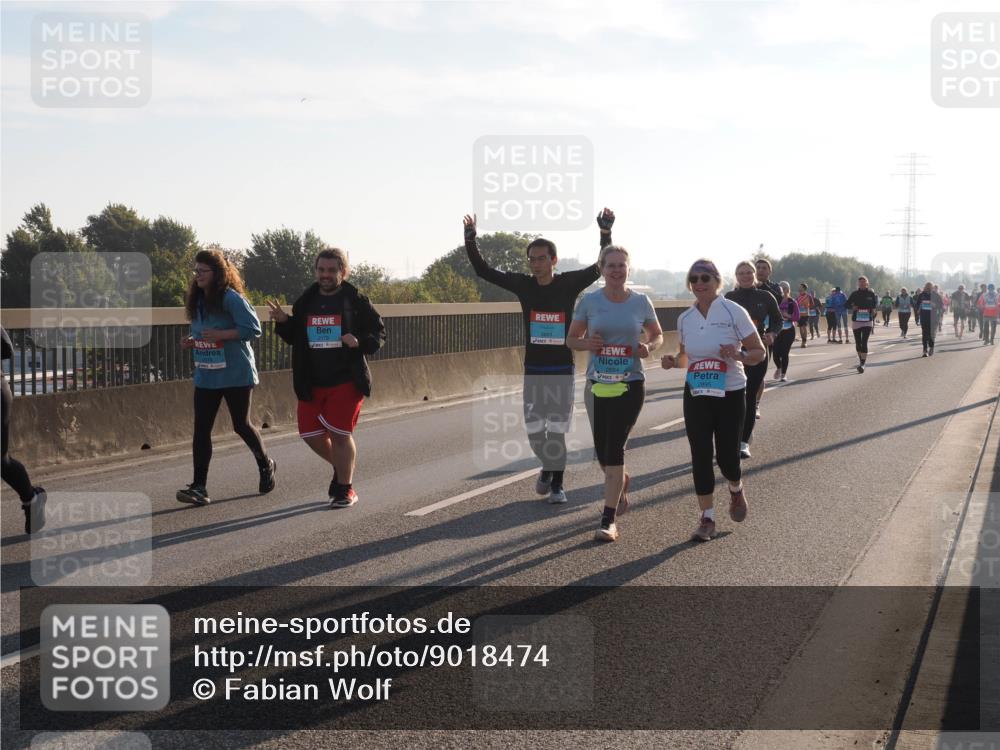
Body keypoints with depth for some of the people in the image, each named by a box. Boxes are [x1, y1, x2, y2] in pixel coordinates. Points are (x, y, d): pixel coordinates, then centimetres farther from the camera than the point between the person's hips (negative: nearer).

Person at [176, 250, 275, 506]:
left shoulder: (231, 298, -13)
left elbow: (253, 328, -17)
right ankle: (199, 487, -4)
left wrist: (221, 335, -24)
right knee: (201, 429, -3)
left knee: (241, 425, 7)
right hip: (205, 376, 6)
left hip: (237, 374, -6)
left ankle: (265, 465, 34)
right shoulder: (196, 300, 10)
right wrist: (192, 341, 0)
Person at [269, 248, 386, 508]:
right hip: (311, 383, 5)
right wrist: (283, 322, -1)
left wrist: (360, 342, -21)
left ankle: (345, 489, 13)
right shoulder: (305, 301, 10)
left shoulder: (355, 301, -4)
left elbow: (379, 332, -2)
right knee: (311, 434, 5)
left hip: (346, 380, -5)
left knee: (339, 433, -4)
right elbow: (294, 338, 19)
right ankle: (342, 469, 33)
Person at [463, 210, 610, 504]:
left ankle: (557, 483, 14)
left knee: (557, 430, 0)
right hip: (533, 370, 2)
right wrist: (470, 240, -13)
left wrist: (606, 233, -22)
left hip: (563, 370, -2)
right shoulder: (523, 285, 0)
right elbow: (482, 270, 0)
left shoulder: (569, 283, -5)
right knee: (533, 430, 3)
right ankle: (547, 467, 31)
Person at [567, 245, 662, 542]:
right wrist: (586, 343, -16)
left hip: (630, 385, -2)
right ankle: (620, 480, 47)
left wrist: (649, 347, -9)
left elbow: (657, 334, 13)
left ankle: (608, 520, -5)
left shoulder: (641, 302, 0)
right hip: (597, 384, 2)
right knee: (602, 451, 10)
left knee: (614, 448, -10)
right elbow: (571, 339, 6)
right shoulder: (589, 301, -1)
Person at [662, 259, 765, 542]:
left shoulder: (734, 312, -9)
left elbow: (759, 352, -5)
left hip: (730, 394, -3)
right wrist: (673, 360, -5)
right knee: (701, 456, -1)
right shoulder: (685, 318, 4)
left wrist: (740, 355, -26)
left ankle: (737, 490, 35)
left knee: (727, 456, 0)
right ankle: (707, 518, 9)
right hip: (696, 395, 3)